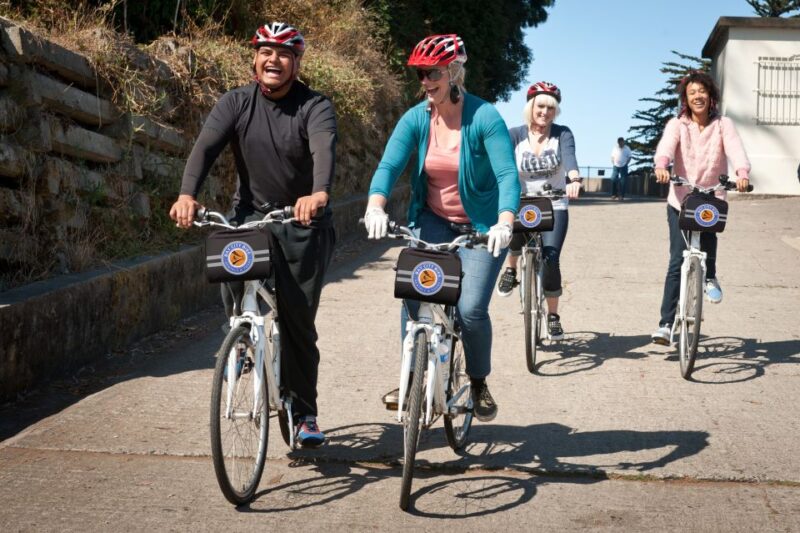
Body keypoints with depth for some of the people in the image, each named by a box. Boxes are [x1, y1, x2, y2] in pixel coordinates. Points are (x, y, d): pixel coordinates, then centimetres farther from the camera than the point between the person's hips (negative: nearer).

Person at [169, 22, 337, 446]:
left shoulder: (315, 107, -9)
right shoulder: (236, 103, -2)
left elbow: (324, 150, -29)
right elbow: (206, 146, -17)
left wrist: (319, 194, -51)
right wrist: (187, 194, -36)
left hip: (303, 225, -2)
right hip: (250, 215, 2)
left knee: (298, 321, -2)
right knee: (233, 289, -22)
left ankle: (306, 414, 13)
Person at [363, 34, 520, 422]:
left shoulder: (484, 117, -18)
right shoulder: (416, 118, -8)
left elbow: (508, 174, -27)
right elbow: (389, 165, -18)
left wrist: (505, 222, -44)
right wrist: (375, 205, -39)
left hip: (480, 226, -3)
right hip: (432, 221, 3)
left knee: (471, 309, -12)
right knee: (412, 294, -14)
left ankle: (479, 383, 15)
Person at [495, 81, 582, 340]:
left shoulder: (562, 134, -4)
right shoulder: (514, 135, -3)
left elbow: (569, 156, -24)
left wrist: (574, 179, -45)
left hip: (554, 206, 0)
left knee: (550, 259, -14)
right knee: (516, 230, -33)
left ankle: (553, 316, 7)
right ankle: (511, 269, 2)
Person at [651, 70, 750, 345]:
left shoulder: (723, 124, 0)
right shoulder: (676, 125, -2)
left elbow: (735, 149, -18)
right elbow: (665, 146, -22)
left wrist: (742, 172, -39)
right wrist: (661, 166, -44)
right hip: (680, 201, 0)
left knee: (707, 230, -29)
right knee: (677, 262, -5)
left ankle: (710, 277, 3)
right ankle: (666, 324, 2)